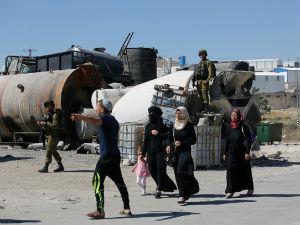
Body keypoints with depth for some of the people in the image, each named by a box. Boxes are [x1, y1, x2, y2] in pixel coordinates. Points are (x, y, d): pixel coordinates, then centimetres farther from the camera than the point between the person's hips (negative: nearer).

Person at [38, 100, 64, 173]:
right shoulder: (49, 115, 19)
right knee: (53, 151, 12)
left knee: (49, 150, -13)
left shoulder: (55, 115, -11)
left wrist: (45, 124, -22)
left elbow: (55, 125, -21)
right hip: (49, 135, 10)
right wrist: (41, 124, 7)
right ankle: (60, 166, 19)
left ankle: (46, 167, -15)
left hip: (54, 136, -10)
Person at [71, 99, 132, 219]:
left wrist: (80, 117, -48)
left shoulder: (105, 118, -7)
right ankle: (127, 209, 22)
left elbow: (94, 120, -31)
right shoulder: (114, 121, 22)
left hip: (106, 155, -10)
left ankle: (100, 211, -20)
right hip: (116, 155, 10)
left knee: (97, 181, -12)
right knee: (119, 182, 16)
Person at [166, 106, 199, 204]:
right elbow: (170, 137, 12)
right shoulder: (174, 125, 9)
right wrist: (168, 145, -8)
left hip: (185, 152, -5)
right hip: (175, 152, 5)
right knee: (177, 173, 5)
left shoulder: (189, 126, -4)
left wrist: (182, 143, -15)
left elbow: (193, 140, -4)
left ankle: (182, 195, -16)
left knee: (181, 171, -19)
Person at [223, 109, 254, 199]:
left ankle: (250, 189, 30)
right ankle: (230, 191, -11)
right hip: (232, 152, 4)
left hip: (242, 153, -4)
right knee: (230, 169, -11)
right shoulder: (230, 128, 8)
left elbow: (248, 140, -10)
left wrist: (247, 152, -18)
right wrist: (225, 153, 13)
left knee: (245, 171, 9)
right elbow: (227, 141, 14)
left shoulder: (243, 127, -8)